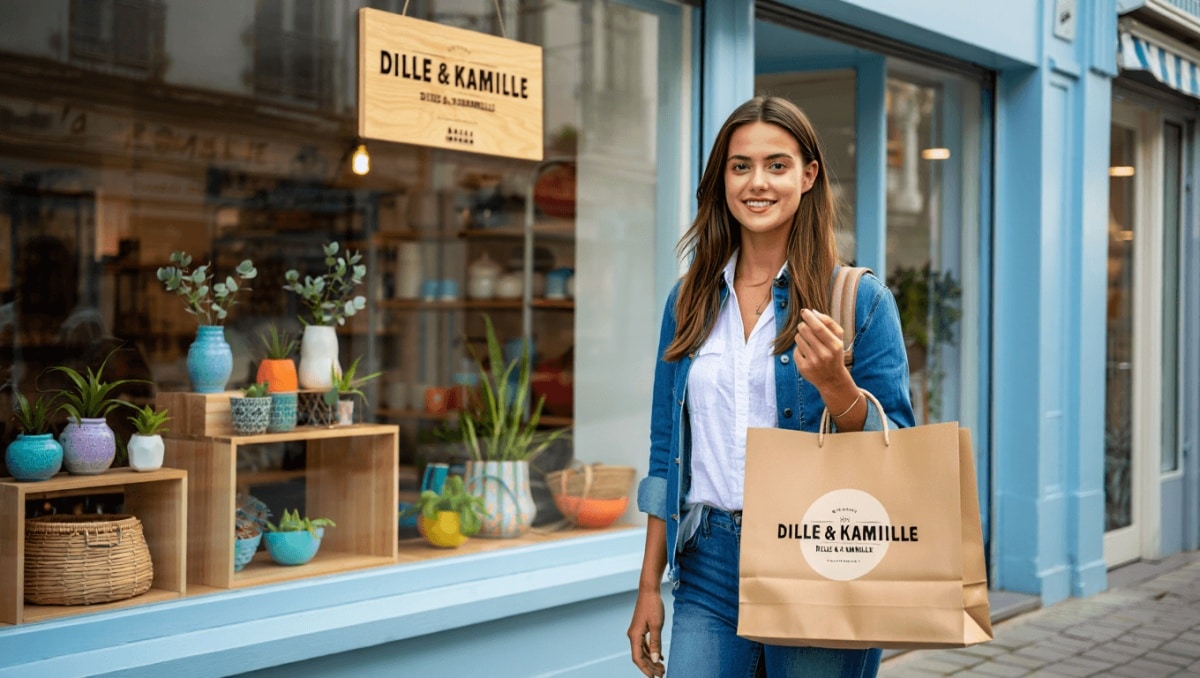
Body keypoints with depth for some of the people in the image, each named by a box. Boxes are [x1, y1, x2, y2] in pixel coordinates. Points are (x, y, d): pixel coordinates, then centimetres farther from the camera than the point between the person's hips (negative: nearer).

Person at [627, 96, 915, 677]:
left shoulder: (859, 299, -3)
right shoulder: (690, 300, 8)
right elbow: (667, 452, 11)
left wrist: (834, 383, -22)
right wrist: (649, 585, 9)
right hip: (710, 569, 3)